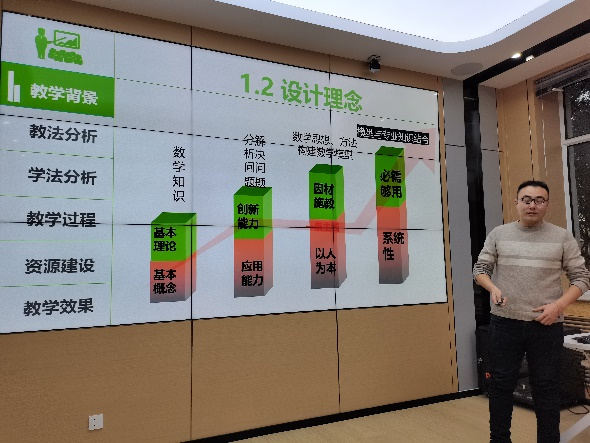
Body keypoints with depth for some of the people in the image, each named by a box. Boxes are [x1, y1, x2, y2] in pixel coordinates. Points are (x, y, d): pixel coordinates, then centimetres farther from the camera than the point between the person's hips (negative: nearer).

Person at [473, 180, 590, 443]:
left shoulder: (562, 237, 1)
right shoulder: (498, 234, 4)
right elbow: (480, 269, 7)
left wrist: (559, 305, -12)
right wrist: (493, 288, -14)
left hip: (547, 326, -1)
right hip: (504, 322, 1)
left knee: (546, 387, 10)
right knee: (501, 384, 10)